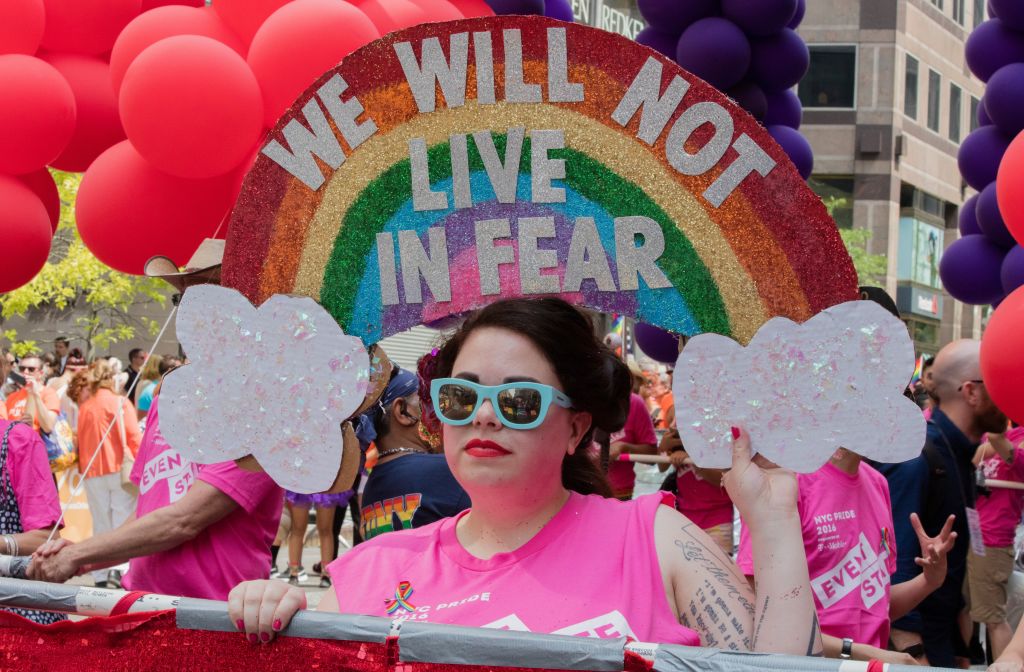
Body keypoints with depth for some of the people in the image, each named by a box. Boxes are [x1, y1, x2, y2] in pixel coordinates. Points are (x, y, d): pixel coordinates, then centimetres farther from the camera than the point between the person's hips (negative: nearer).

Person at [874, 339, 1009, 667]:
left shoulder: (960, 451, 6)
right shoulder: (915, 459, -21)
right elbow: (894, 567, -24)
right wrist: (914, 656, -26)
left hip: (943, 632, 8)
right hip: (911, 638, -8)